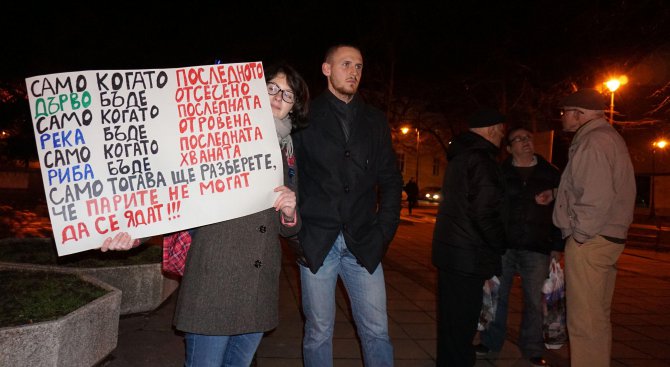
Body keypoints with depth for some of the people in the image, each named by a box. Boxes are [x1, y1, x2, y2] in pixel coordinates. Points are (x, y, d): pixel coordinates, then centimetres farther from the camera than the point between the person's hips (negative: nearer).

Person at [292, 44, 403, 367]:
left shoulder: (375, 121, 12)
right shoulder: (305, 117, 1)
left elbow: (390, 180, 13)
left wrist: (384, 231, 4)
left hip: (363, 243, 3)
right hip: (316, 241, -2)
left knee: (377, 331, 5)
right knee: (319, 332, 8)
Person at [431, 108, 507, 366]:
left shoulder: (459, 156, 13)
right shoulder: (481, 159, -16)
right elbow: (485, 213, -23)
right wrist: (499, 245, -7)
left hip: (449, 248, 10)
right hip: (468, 256, -10)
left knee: (451, 318, 19)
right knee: (462, 323, 0)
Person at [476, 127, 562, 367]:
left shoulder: (551, 174, 7)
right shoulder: (498, 174, 5)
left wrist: (557, 246, -2)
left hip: (536, 249, 0)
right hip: (502, 246, 0)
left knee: (534, 300, 6)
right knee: (497, 296, 7)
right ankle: (490, 342, 22)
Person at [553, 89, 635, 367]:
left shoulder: (593, 141, -15)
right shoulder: (608, 137, 17)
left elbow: (596, 199, -23)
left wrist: (578, 235, -14)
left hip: (588, 242, -11)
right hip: (606, 239, 11)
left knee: (584, 322, -4)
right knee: (597, 317, 18)